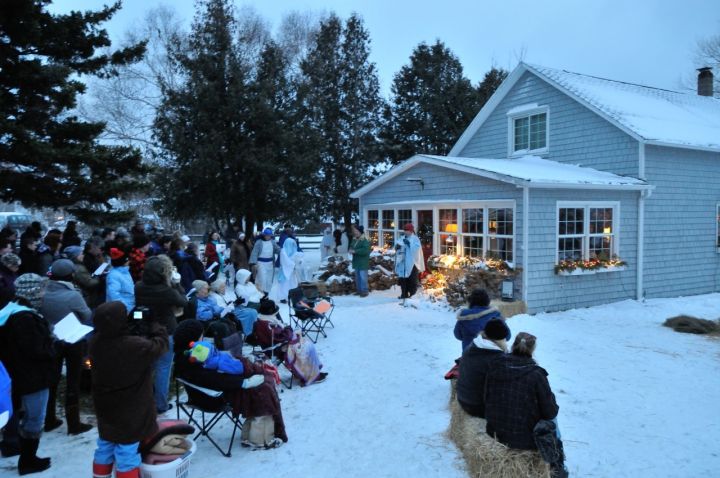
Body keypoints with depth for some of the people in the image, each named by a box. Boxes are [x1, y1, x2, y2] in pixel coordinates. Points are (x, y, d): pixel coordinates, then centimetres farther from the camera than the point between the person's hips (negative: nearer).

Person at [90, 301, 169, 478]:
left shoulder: (95, 343, -12)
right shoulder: (137, 346, -30)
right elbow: (160, 344, -14)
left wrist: (132, 326, -3)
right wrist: (153, 324, 0)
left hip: (105, 411, 6)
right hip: (130, 414, -6)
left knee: (104, 451, 23)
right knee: (127, 457, 3)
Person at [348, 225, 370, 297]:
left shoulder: (365, 241, -17)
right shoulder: (354, 240, 10)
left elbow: (365, 250, -28)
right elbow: (351, 246, 23)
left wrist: (355, 251, -27)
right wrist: (350, 250, -2)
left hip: (363, 263, -9)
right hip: (356, 262, 9)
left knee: (363, 277, -7)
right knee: (357, 277, 15)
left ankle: (364, 291, 1)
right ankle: (359, 290, 25)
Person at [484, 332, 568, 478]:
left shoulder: (495, 367, -9)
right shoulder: (536, 374, -19)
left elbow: (487, 400, 2)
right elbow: (550, 412, -12)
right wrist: (554, 406, 10)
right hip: (527, 440, -4)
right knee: (552, 418, 27)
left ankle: (556, 465, 39)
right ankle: (557, 466, 36)